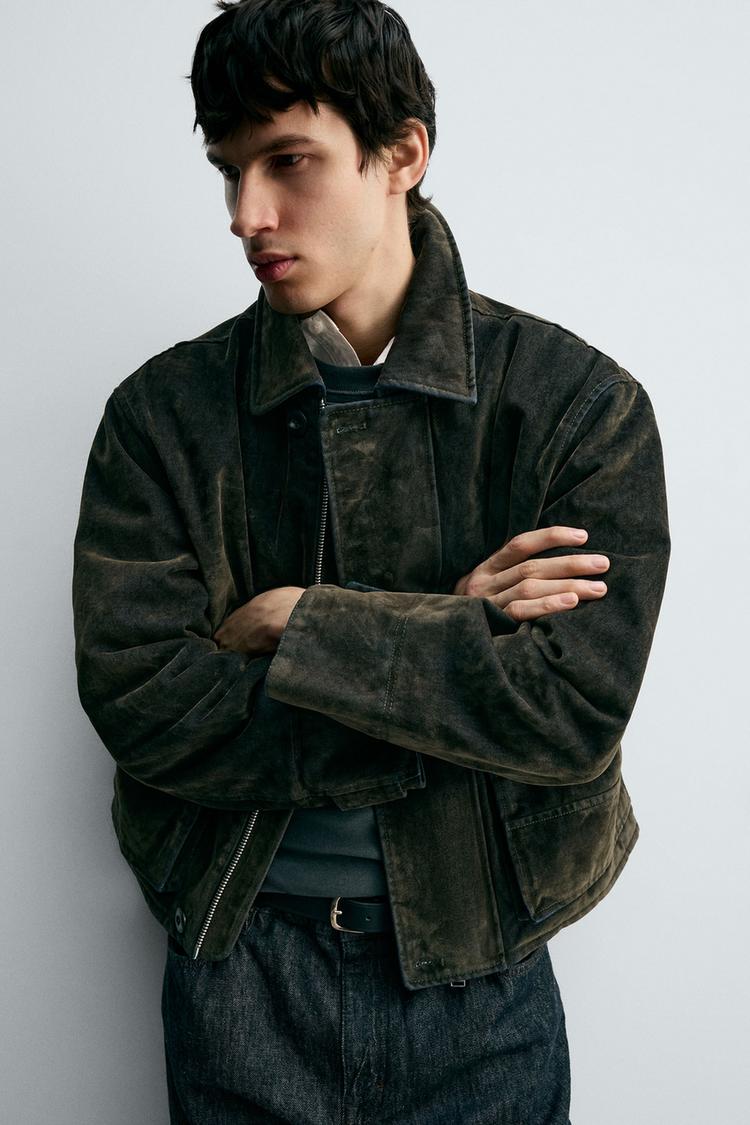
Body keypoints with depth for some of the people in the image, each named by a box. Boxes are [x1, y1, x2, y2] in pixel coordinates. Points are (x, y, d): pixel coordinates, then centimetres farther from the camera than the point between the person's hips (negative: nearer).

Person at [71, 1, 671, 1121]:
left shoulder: (583, 406, -8)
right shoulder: (164, 413, -4)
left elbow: (575, 711, -17)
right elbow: (137, 701, -14)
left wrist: (293, 624, -17)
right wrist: (454, 638, -17)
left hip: (479, 984, 0)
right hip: (240, 973, 1)